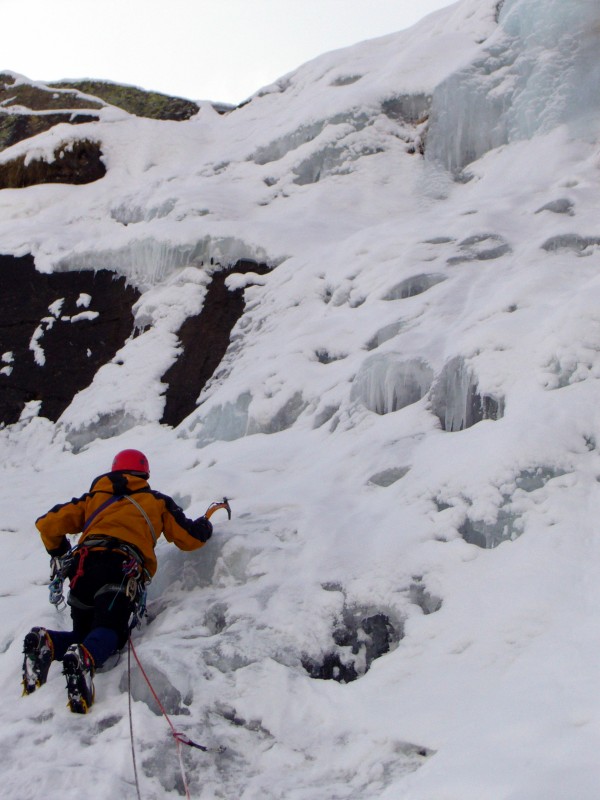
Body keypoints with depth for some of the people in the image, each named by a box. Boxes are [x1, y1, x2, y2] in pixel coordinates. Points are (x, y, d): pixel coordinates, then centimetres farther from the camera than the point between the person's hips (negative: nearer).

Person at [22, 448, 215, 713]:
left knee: (84, 634, 13)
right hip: (122, 568, -3)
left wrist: (59, 553, 42)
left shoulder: (94, 497, 30)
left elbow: (48, 524, 24)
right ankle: (84, 659, -48)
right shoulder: (157, 501, 25)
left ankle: (46, 642, -19)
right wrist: (204, 525, 49)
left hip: (83, 567, 3)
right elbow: (191, 538, 26)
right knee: (110, 631, -13)